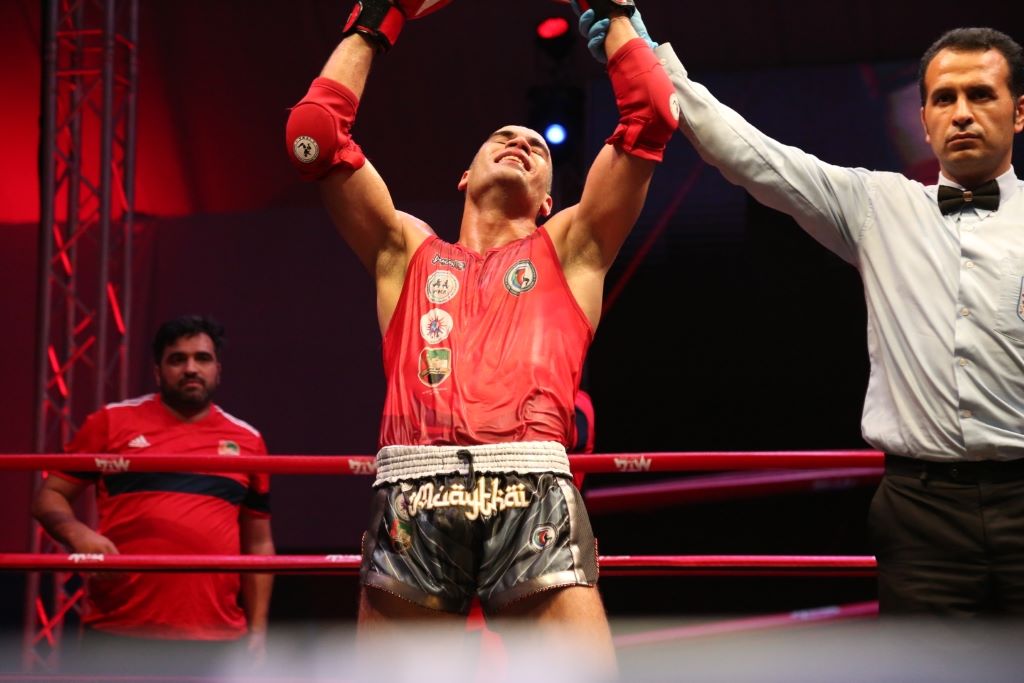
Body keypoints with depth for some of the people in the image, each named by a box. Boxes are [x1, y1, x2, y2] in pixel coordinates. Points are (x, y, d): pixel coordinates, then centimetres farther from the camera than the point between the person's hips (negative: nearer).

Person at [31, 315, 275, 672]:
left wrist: (258, 629, 10)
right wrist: (79, 534, -14)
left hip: (216, 641, 2)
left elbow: (258, 544, 16)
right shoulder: (112, 422, 5)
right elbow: (49, 497, 7)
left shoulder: (247, 440, 13)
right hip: (118, 635, -2)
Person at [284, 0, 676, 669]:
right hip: (413, 498, 1)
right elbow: (315, 132, 21)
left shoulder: (568, 249, 26)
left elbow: (652, 115, 19)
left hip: (533, 495, -1)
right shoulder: (407, 251, 28)